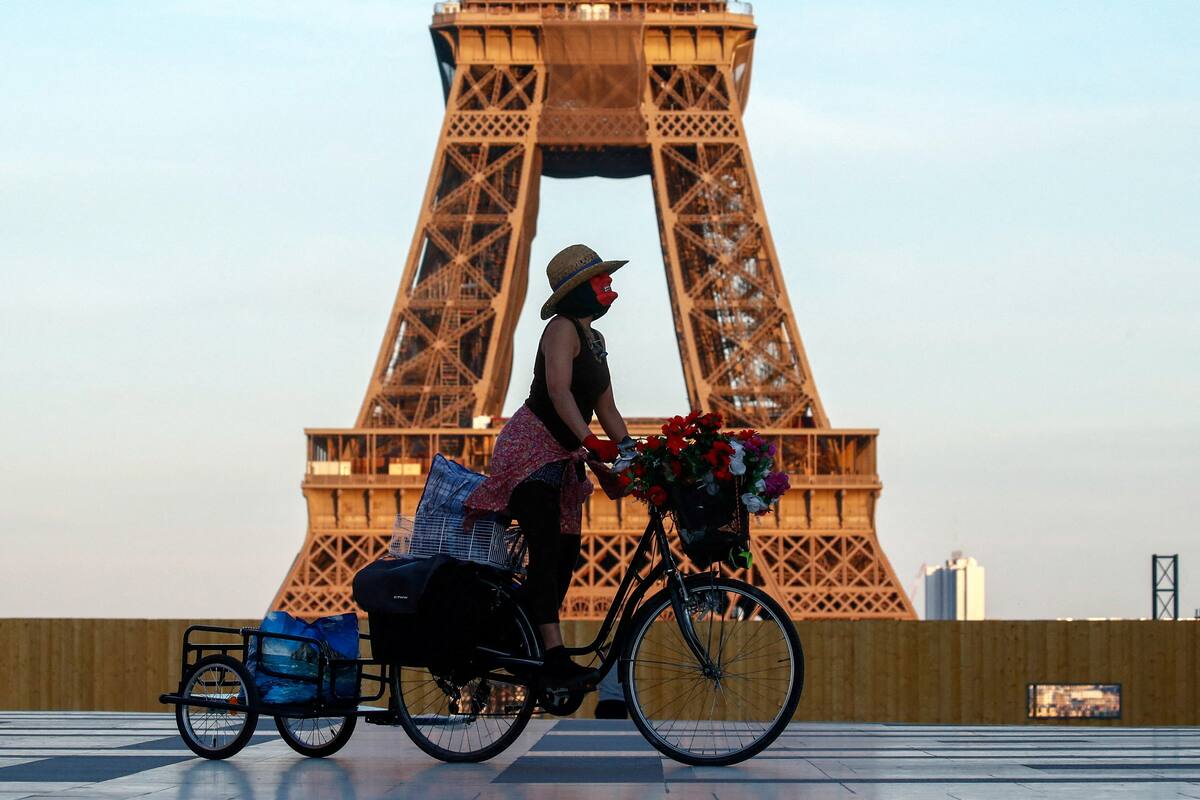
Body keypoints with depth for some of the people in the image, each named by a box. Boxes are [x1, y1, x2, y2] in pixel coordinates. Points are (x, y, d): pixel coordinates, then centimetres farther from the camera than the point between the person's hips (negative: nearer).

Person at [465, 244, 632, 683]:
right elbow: (558, 392, -24)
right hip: (529, 449, -10)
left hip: (560, 460, 10)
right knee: (547, 550, -18)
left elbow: (606, 409, 16)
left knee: (567, 551, 5)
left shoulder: (595, 339, 17)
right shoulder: (562, 329, -12)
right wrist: (591, 442, -34)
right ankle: (554, 654, -26)